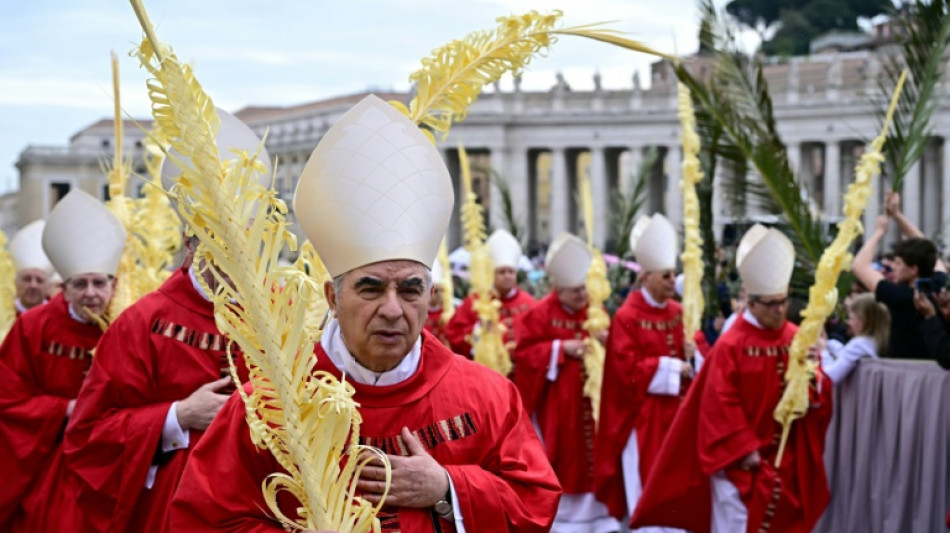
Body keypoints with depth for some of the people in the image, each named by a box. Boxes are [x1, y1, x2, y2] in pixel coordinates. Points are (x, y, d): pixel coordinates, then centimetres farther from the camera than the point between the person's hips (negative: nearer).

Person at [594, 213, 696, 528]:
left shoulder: (678, 313, 6)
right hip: (641, 416, -6)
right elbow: (628, 369, -18)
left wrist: (692, 355, -10)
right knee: (646, 486, -1)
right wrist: (673, 367, -16)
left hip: (675, 410, 6)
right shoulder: (627, 317, -12)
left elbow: (695, 351, 14)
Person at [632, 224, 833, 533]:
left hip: (782, 459, 5)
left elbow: (819, 395, 5)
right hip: (737, 457, -5)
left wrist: (812, 377, -17)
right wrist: (745, 449, -15)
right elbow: (721, 404, -13)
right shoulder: (731, 345, -12)